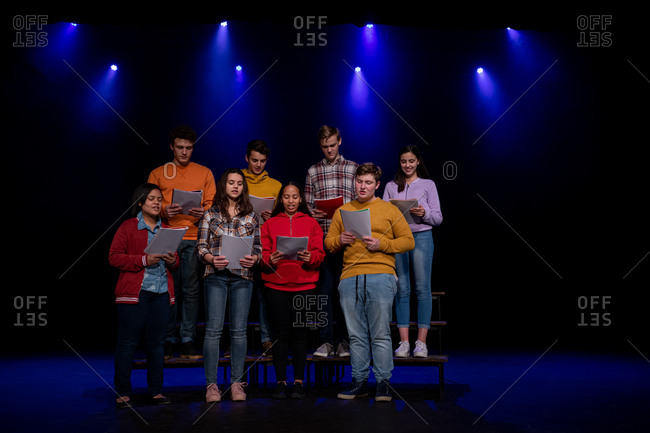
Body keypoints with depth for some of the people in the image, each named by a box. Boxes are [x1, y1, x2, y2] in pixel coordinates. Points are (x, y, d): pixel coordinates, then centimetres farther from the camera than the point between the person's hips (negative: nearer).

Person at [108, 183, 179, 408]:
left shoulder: (166, 229, 17)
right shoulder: (127, 227, 2)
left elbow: (175, 262, 22)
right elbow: (114, 257, -5)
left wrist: (172, 261, -2)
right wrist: (144, 260, -15)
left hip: (161, 292, 5)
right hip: (133, 292, -4)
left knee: (156, 342, 7)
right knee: (128, 343, -2)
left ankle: (156, 391, 15)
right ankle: (122, 393, 7)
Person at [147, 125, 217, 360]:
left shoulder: (205, 173, 14)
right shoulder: (157, 173, 12)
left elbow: (212, 204, 9)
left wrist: (203, 212, -14)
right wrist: (164, 211, -14)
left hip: (194, 238, 0)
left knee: (191, 290, -1)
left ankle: (188, 340, 5)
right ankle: (167, 339, 10)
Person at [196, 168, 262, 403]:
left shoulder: (251, 215, 11)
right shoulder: (210, 214, 7)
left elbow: (258, 247, 10)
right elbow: (201, 247, 4)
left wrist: (254, 258, -11)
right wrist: (212, 259, -15)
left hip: (242, 277, 2)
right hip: (216, 276, -1)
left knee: (239, 330, 4)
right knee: (214, 330, -2)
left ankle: (236, 383, 14)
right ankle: (211, 384, 7)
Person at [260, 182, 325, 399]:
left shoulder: (311, 223, 11)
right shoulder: (269, 224, 11)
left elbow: (320, 254, 4)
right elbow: (262, 253, 5)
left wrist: (309, 257, -17)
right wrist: (270, 259, -16)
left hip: (304, 285, 0)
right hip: (276, 285, 0)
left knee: (299, 333, 2)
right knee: (280, 334, 1)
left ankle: (299, 381, 10)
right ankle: (281, 382, 9)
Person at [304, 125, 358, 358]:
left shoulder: (354, 168, 10)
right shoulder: (313, 171, 13)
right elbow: (307, 205, 12)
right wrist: (313, 214, -9)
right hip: (322, 237, 1)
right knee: (325, 289, 2)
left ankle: (343, 341, 12)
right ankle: (326, 341, 10)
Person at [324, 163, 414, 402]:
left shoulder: (389, 210, 11)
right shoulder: (342, 211, 19)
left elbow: (408, 241, 7)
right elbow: (328, 242, 20)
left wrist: (381, 244, -8)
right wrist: (340, 240, -2)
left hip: (380, 277, -3)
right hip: (349, 278, 3)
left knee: (380, 334, -3)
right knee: (356, 335, 6)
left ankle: (383, 383, 6)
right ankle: (359, 382, 15)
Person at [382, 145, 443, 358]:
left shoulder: (428, 185, 8)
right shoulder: (391, 187, 15)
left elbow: (438, 218, 5)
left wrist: (424, 213, -14)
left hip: (421, 237, -2)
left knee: (422, 288, -4)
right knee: (402, 290, 0)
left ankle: (421, 343, 0)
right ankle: (404, 342, 4)